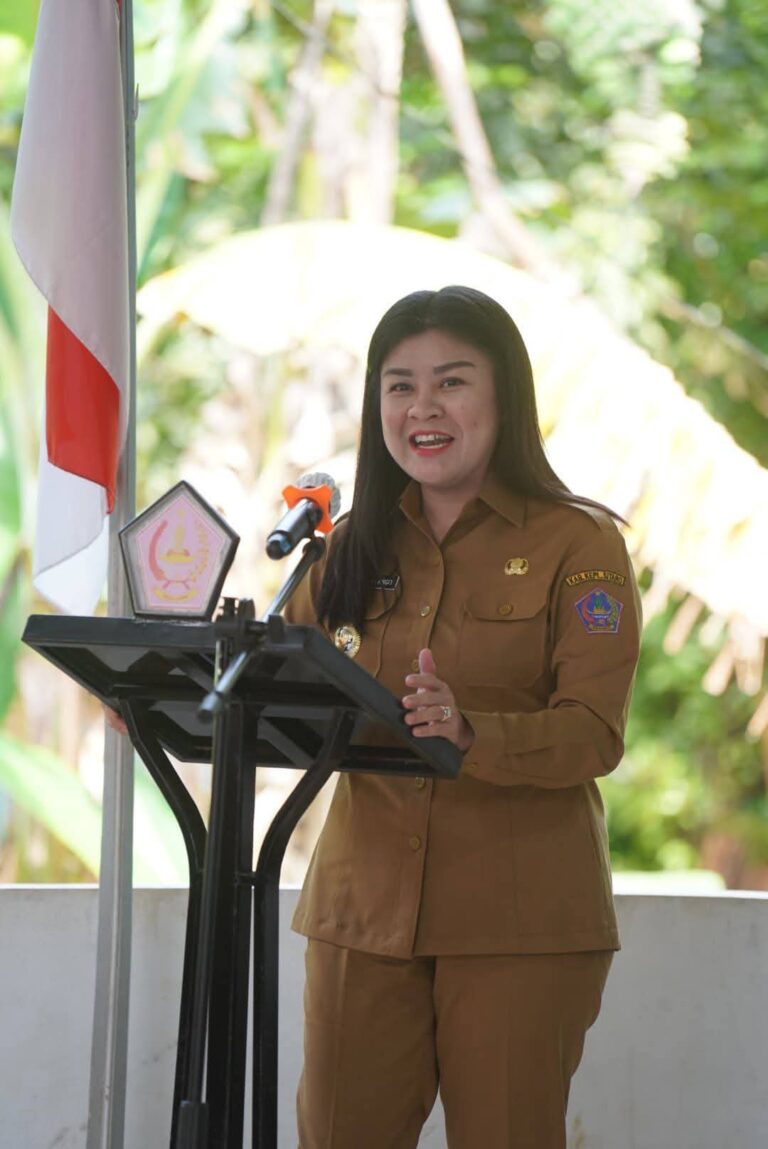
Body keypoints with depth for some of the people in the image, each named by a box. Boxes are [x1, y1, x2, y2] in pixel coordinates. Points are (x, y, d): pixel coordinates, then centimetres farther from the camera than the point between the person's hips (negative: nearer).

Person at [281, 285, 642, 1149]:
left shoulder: (579, 546, -2)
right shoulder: (353, 548, 13)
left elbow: (594, 735, -13)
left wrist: (468, 735, -31)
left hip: (519, 920, -3)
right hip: (363, 907, 4)